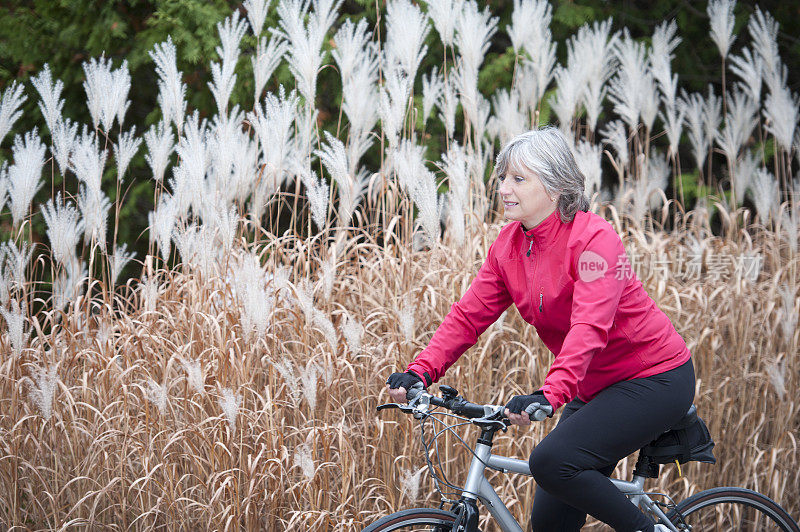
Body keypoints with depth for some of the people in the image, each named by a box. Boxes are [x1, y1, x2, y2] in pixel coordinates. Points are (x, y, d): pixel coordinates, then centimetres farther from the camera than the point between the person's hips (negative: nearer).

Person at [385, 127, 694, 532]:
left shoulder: (594, 238, -21)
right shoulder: (508, 245, 1)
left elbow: (590, 327, -34)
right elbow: (468, 315, -3)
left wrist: (549, 394, -48)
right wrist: (420, 372, -19)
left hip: (655, 380, -8)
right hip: (595, 388, 8)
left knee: (552, 461, -25)